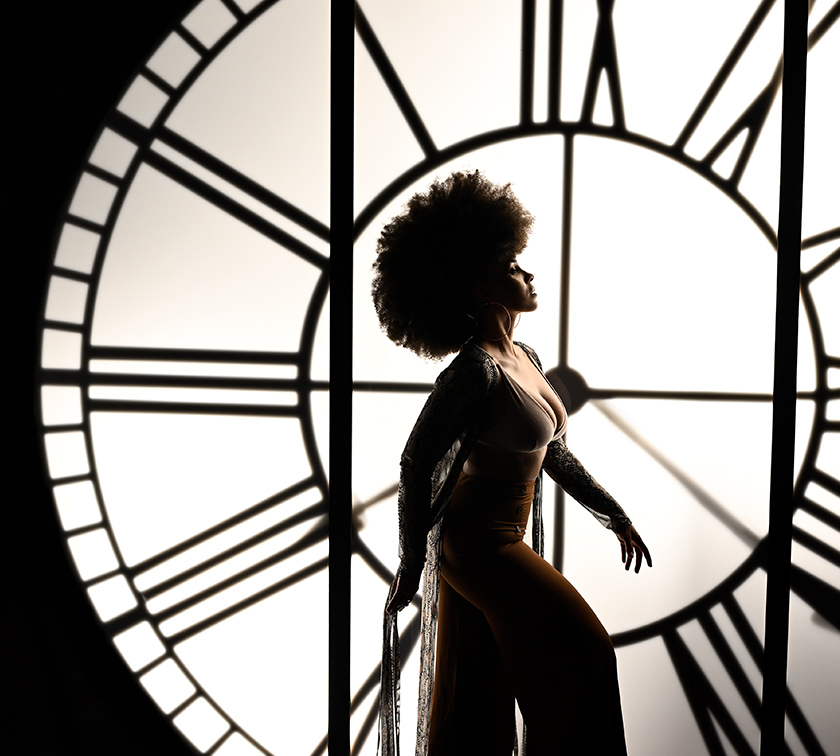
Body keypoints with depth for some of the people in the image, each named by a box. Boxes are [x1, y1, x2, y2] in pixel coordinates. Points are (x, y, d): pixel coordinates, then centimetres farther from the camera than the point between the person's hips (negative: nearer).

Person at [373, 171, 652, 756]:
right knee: (581, 652, 1)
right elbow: (418, 465, -19)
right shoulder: (476, 370, -21)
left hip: (501, 537, 8)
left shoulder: (525, 359, 7)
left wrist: (615, 515, 15)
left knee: (478, 696, 18)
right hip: (478, 541, -8)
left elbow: (554, 453, 14)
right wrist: (412, 566, -13)